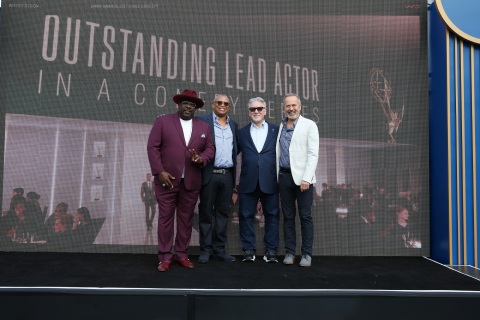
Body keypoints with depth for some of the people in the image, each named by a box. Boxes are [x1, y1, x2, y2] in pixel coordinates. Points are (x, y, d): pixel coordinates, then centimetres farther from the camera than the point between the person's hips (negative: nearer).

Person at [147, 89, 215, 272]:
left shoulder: (204, 127, 12)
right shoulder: (162, 121, 2)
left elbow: (210, 148, 11)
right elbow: (152, 147, -3)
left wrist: (201, 159, -12)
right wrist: (159, 171, -12)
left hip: (191, 181, 3)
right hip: (167, 179, -2)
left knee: (186, 219, 8)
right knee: (165, 219, 2)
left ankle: (182, 255, 20)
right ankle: (165, 257, 11)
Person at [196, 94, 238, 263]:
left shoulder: (234, 124, 15)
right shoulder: (203, 121, 0)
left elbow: (235, 148, 16)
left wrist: (234, 174, 9)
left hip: (227, 175, 5)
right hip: (209, 174, -4)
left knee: (223, 212, 9)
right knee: (206, 212, 4)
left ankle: (219, 248, 18)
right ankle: (206, 249, 13)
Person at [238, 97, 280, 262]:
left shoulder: (276, 130, 6)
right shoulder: (242, 132, 10)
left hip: (270, 182, -1)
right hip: (248, 182, 1)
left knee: (272, 215, 5)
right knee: (246, 216, 5)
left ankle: (271, 251, 16)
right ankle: (248, 250, 17)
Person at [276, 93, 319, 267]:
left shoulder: (309, 125, 0)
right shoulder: (281, 126, 13)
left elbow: (313, 154, -7)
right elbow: (278, 153, 14)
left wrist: (306, 178, -16)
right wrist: (277, 176, 7)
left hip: (302, 177, -4)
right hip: (284, 176, 4)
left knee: (305, 216, 0)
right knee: (288, 216, 8)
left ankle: (306, 254, 10)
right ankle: (289, 252, 16)